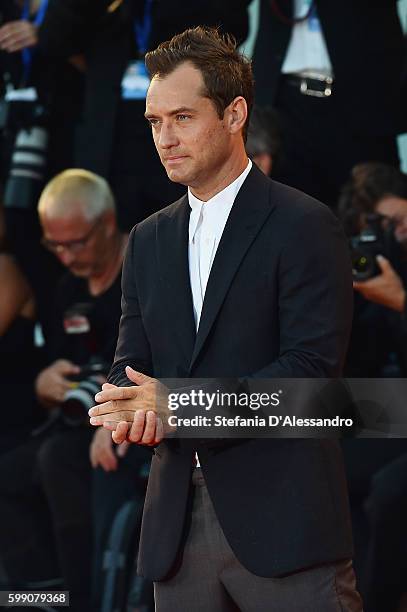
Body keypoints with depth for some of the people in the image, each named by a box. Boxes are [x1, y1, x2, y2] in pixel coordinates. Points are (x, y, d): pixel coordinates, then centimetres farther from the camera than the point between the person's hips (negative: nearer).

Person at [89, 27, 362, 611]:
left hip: (282, 517, -6)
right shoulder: (148, 240, 16)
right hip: (178, 518, 6)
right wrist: (131, 408, -12)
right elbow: (131, 361, 14)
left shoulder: (304, 226, -5)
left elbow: (312, 365, -13)